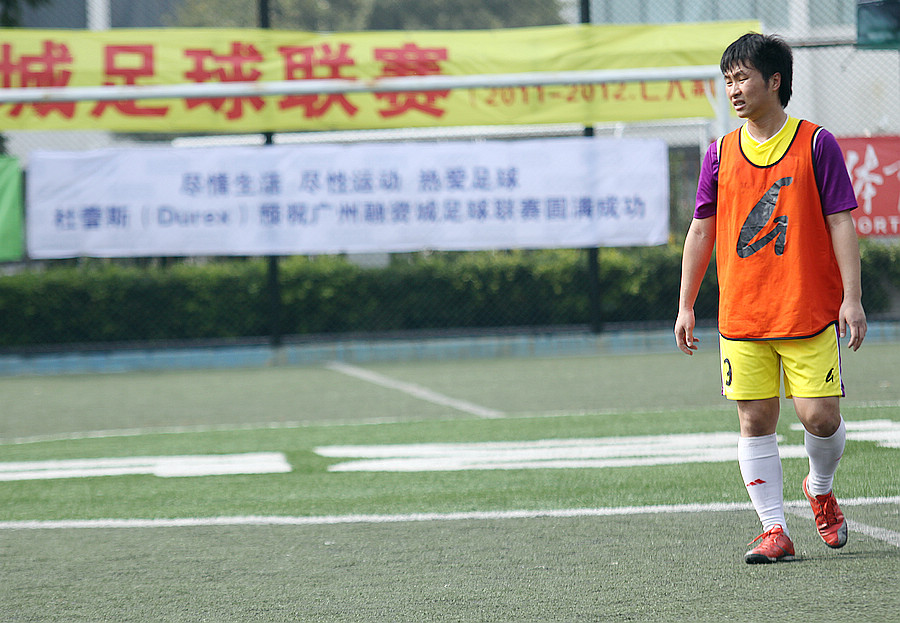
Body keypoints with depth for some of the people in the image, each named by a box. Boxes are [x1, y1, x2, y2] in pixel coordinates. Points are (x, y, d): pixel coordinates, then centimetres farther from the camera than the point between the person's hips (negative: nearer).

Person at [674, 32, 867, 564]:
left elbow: (841, 224, -3)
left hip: (811, 312, -3)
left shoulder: (816, 144, -1)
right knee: (755, 421, -1)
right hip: (740, 316, 3)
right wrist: (686, 306, 9)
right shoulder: (721, 154, 8)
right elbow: (702, 230, 12)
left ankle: (821, 490, 23)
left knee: (821, 416, -7)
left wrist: (852, 299, -10)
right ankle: (775, 529, 5)